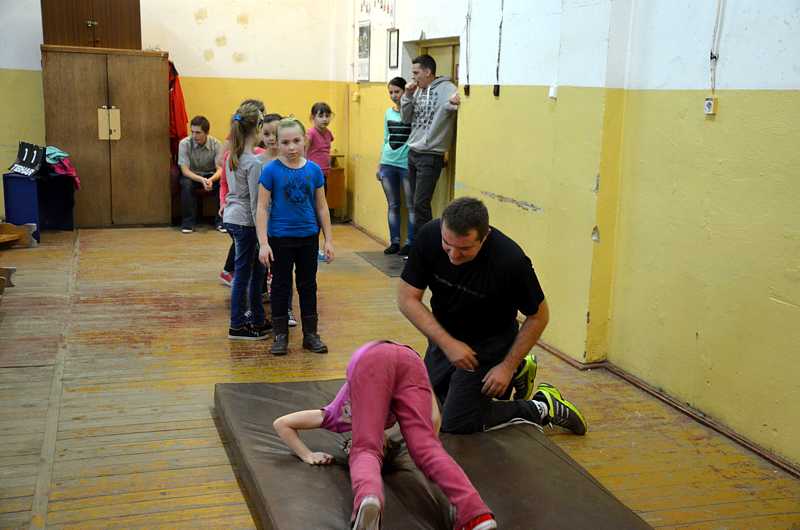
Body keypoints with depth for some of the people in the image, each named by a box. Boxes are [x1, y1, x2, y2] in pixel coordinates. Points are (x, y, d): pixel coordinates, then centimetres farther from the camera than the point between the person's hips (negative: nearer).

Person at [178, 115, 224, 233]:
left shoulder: (216, 144, -17)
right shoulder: (184, 143, -19)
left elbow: (220, 169, -19)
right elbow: (184, 170, -22)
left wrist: (211, 179, -42)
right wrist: (201, 180, -40)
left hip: (211, 175, 1)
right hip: (192, 175, -1)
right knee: (186, 184, -34)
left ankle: (221, 220, -13)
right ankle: (188, 222, -20)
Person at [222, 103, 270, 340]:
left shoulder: (232, 156, 8)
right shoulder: (254, 162, -18)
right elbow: (255, 200, -18)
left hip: (232, 218, 9)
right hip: (245, 222, -9)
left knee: (256, 269, 17)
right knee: (243, 273, 1)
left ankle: (258, 320, 25)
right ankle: (237, 326, 11)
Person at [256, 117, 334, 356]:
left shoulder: (314, 170, -2)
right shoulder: (271, 170, -10)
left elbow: (321, 206, 5)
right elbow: (262, 207, -8)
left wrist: (328, 240, 5)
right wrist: (263, 243, -13)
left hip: (308, 237, 3)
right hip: (280, 238, -3)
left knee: (308, 285, 13)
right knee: (281, 286, 9)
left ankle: (310, 334, 25)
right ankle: (280, 334, 22)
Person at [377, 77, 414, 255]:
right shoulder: (388, 112, 11)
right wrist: (380, 164, 16)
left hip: (407, 164, -6)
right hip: (388, 164, 6)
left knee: (411, 205, 1)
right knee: (392, 205, 10)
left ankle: (410, 243, 7)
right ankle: (394, 242, 16)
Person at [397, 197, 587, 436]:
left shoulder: (511, 261, -33)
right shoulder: (429, 236, -25)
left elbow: (538, 316, -17)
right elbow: (407, 298, -17)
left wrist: (507, 366, -16)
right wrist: (446, 342, -23)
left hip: (488, 343, -5)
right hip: (443, 336, 5)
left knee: (457, 424, -8)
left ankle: (542, 407, 10)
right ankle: (519, 371, 33)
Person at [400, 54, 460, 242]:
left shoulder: (445, 88, -9)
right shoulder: (418, 91, 12)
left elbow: (455, 102, -26)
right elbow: (406, 119, 13)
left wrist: (453, 103, -48)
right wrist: (408, 96, 0)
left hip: (430, 156, -7)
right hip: (413, 153, 7)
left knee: (421, 203, -9)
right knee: (416, 203, 12)